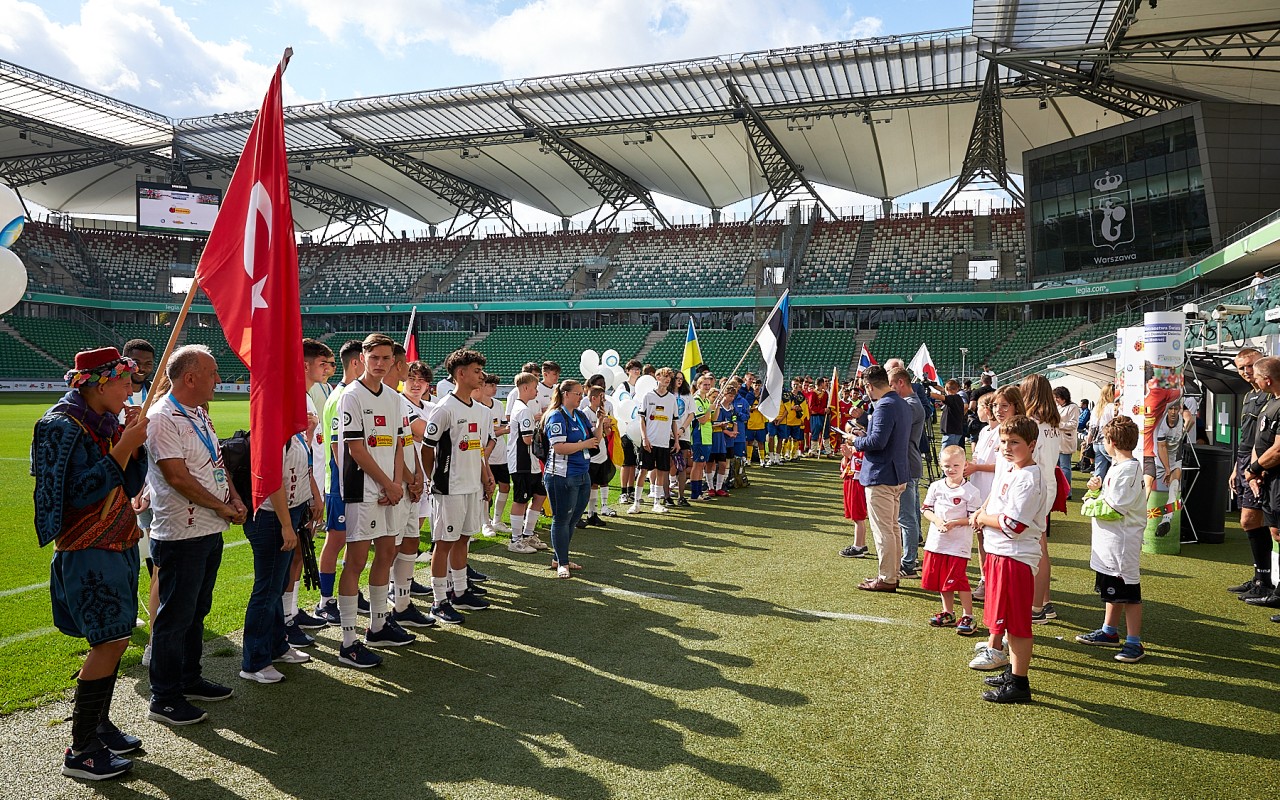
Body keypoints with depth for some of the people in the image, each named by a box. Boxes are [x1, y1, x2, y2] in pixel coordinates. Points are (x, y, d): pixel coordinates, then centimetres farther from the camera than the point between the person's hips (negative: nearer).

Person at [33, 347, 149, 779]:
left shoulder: (107, 422, 9)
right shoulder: (64, 426, -15)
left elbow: (130, 486, 9)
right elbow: (81, 492, -22)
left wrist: (134, 441, -3)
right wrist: (123, 447, -22)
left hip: (118, 545, 8)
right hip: (87, 552, -8)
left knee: (111, 640, 14)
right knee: (110, 641, -8)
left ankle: (99, 725, 28)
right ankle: (80, 751, 2)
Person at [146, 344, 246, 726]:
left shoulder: (199, 414, 13)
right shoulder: (162, 418, -17)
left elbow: (216, 461, 18)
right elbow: (178, 477, -21)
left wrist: (235, 498, 3)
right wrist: (221, 507, -13)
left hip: (210, 531, 9)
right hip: (182, 535, -9)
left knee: (197, 610, 19)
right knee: (175, 616, 1)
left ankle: (190, 680, 32)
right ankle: (164, 699, 13)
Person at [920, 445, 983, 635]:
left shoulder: (970, 491, -8)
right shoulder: (935, 487, 5)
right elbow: (926, 509, 6)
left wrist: (954, 523, -20)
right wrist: (936, 520, -12)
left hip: (959, 543, -5)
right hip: (936, 541, 5)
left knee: (958, 580, -5)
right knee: (940, 578, 13)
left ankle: (967, 616, 9)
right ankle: (948, 613, 29)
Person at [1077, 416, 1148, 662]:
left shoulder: (1127, 469, -20)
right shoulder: (1117, 465, 12)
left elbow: (1114, 509, -23)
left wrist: (1091, 502, -9)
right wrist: (1098, 489, 0)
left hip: (1122, 543, -11)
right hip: (1109, 543, 11)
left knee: (1128, 592, -2)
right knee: (1112, 590, 21)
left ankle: (1134, 643, 6)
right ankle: (1109, 632, 34)